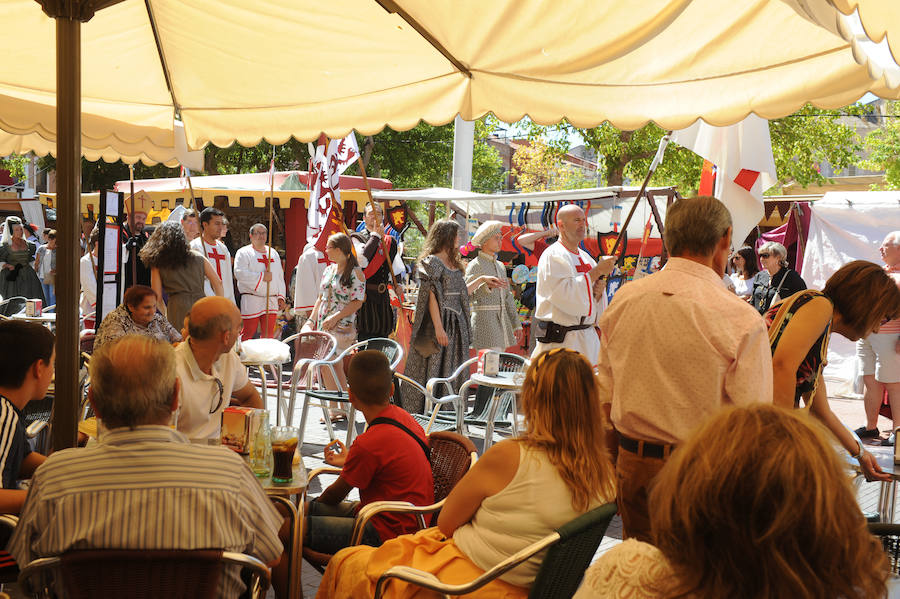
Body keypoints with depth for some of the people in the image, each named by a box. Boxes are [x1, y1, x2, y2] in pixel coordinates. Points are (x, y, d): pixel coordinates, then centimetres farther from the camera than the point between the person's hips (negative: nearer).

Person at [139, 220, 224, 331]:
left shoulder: (158, 263, 9)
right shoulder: (198, 257, 12)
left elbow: (157, 297, 8)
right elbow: (217, 282, 10)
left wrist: (166, 313, 25)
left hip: (178, 308, -1)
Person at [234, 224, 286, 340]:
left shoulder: (273, 253, 18)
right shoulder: (243, 253, -1)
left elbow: (280, 276, 20)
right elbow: (239, 273, -16)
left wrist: (281, 296, 11)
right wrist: (261, 277, -16)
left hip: (271, 301, 5)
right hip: (252, 301, -5)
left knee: (269, 334, 6)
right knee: (248, 333, -5)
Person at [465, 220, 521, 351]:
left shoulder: (500, 265, 19)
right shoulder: (475, 265, -5)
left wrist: (516, 324, 18)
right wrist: (487, 285, -39)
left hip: (502, 320, 8)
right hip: (484, 319, -8)